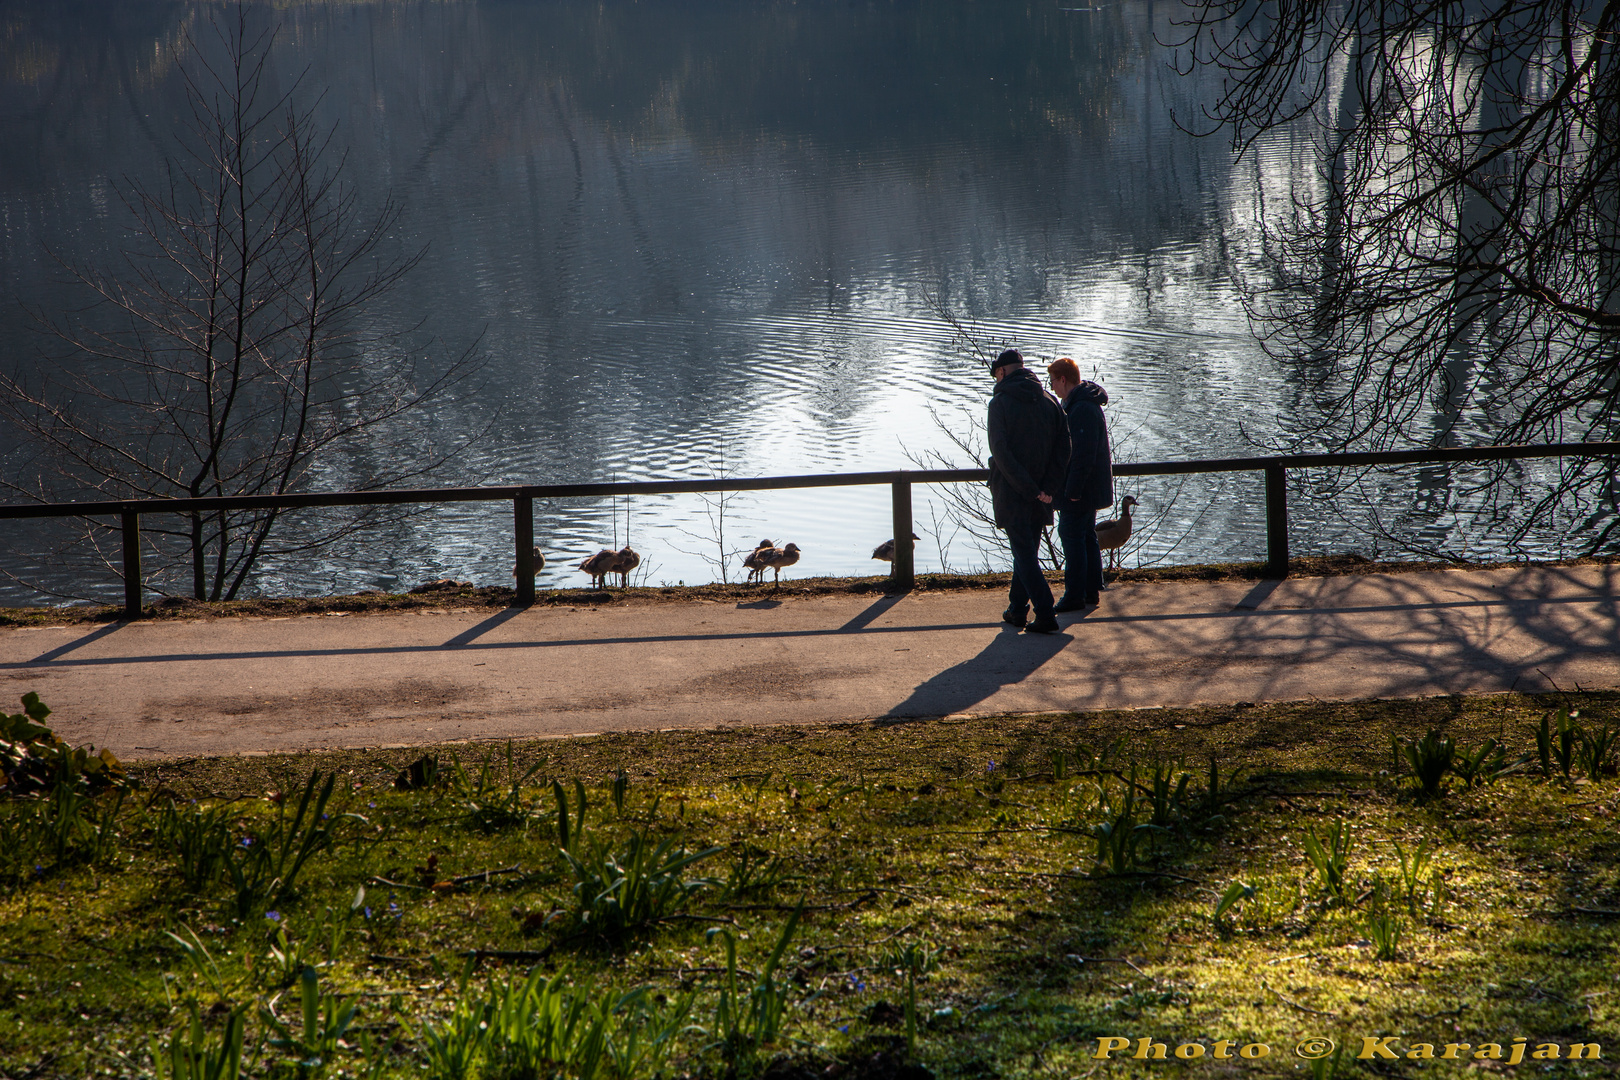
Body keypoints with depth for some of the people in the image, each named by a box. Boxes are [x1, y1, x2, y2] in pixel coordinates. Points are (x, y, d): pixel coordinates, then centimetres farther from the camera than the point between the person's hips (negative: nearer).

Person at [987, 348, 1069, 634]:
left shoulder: (1000, 403, -10)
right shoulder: (1049, 402, 5)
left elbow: (1001, 452, -18)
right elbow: (1063, 448, 0)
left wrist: (1029, 489, -15)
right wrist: (1048, 488, -4)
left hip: (1011, 493, -5)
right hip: (1040, 495, 5)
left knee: (1024, 554, -4)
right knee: (1027, 552, 18)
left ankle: (1045, 613, -12)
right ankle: (1018, 609, 26)